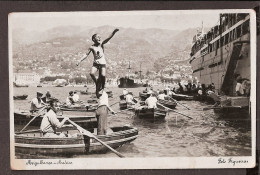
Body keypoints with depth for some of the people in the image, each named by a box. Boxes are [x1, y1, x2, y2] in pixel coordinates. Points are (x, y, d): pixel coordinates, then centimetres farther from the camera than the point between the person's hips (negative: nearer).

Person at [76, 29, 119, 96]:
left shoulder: (101, 44, -2)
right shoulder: (92, 47, -2)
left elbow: (108, 38, -15)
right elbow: (86, 54, 1)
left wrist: (114, 32, -30)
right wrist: (80, 61, -8)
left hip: (102, 63, 0)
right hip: (95, 63, 1)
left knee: (103, 75, -18)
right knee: (92, 73, -24)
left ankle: (102, 86, 7)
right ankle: (97, 83, 1)